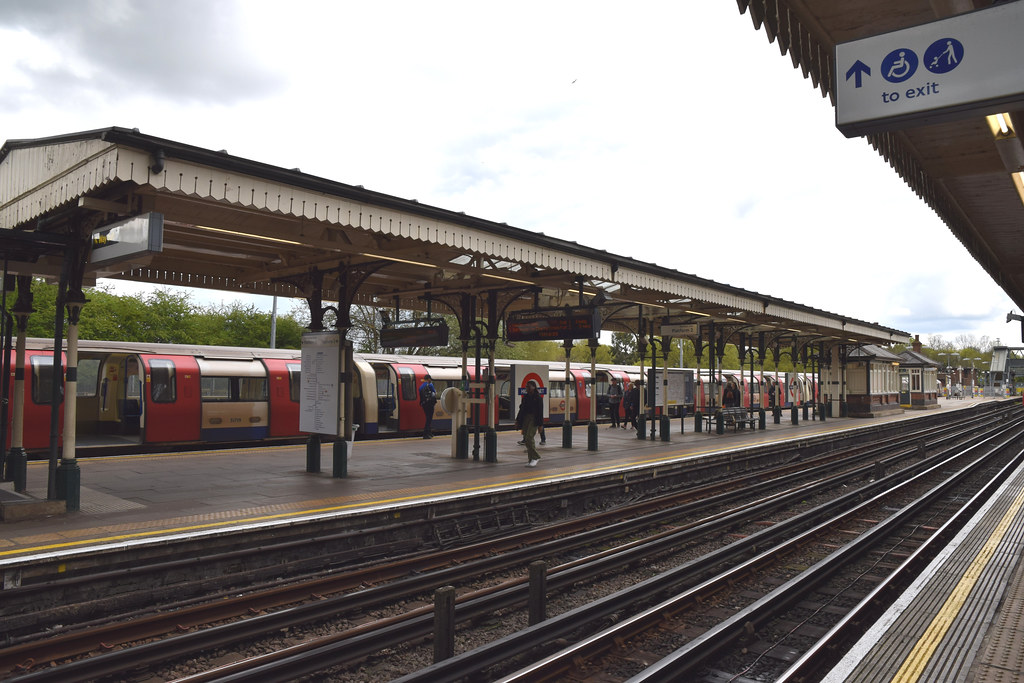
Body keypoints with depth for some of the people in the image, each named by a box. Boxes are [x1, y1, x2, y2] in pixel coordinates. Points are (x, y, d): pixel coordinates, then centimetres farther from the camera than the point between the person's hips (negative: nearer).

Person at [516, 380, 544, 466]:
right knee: (526, 439, 5)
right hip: (525, 419, 7)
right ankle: (531, 459, 14)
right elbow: (521, 409, 16)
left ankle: (535, 457, -2)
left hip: (533, 420, -7)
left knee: (529, 438, -16)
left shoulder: (538, 398, -6)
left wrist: (540, 424, -13)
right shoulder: (525, 397, 12)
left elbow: (540, 411, -9)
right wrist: (518, 420, 11)